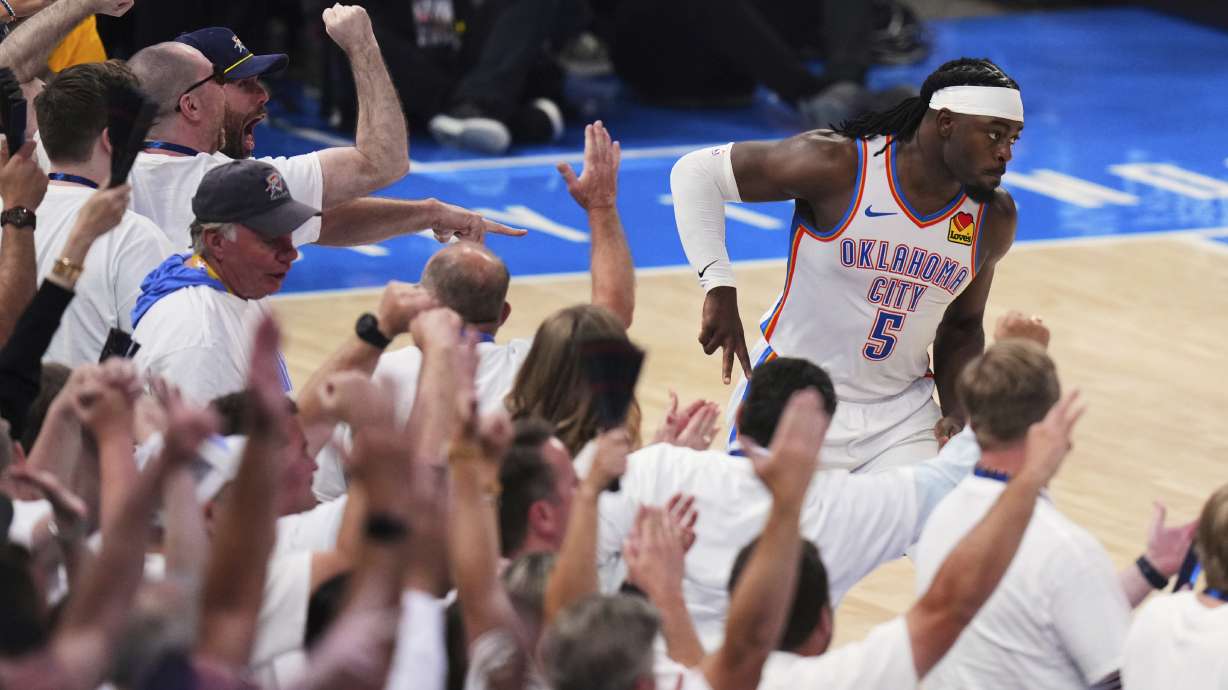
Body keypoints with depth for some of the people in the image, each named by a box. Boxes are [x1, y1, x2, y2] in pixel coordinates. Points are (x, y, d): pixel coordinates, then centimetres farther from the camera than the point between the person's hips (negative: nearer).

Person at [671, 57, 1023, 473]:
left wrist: (957, 415, -3)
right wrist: (718, 286, -21)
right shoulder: (839, 165, -19)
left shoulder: (993, 218, -3)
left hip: (900, 412, 3)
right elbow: (697, 172, -12)